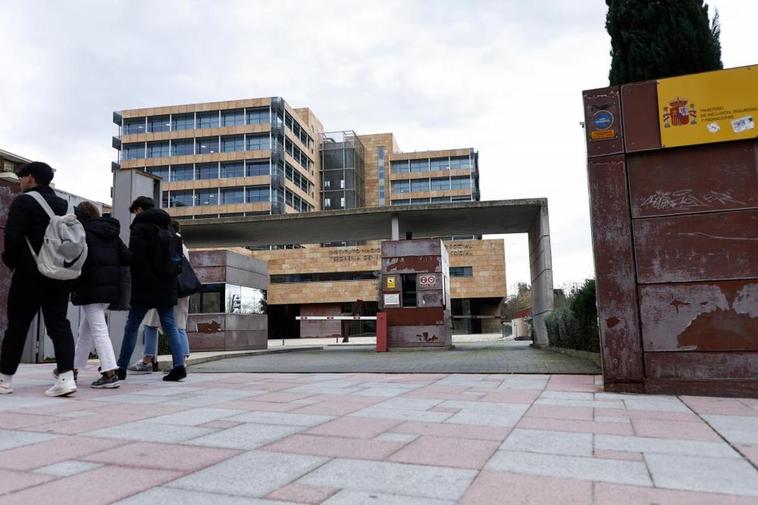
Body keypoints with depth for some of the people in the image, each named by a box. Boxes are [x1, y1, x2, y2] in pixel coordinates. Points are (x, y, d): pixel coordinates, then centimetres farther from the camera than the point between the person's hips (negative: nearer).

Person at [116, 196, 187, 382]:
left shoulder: (140, 226, -6)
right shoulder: (167, 227, 17)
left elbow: (135, 257, -14)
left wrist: (130, 283, -5)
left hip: (145, 286, -6)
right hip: (167, 286, 6)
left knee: (132, 326, 5)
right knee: (170, 326, 4)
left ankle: (121, 368, 13)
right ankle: (178, 365, -6)